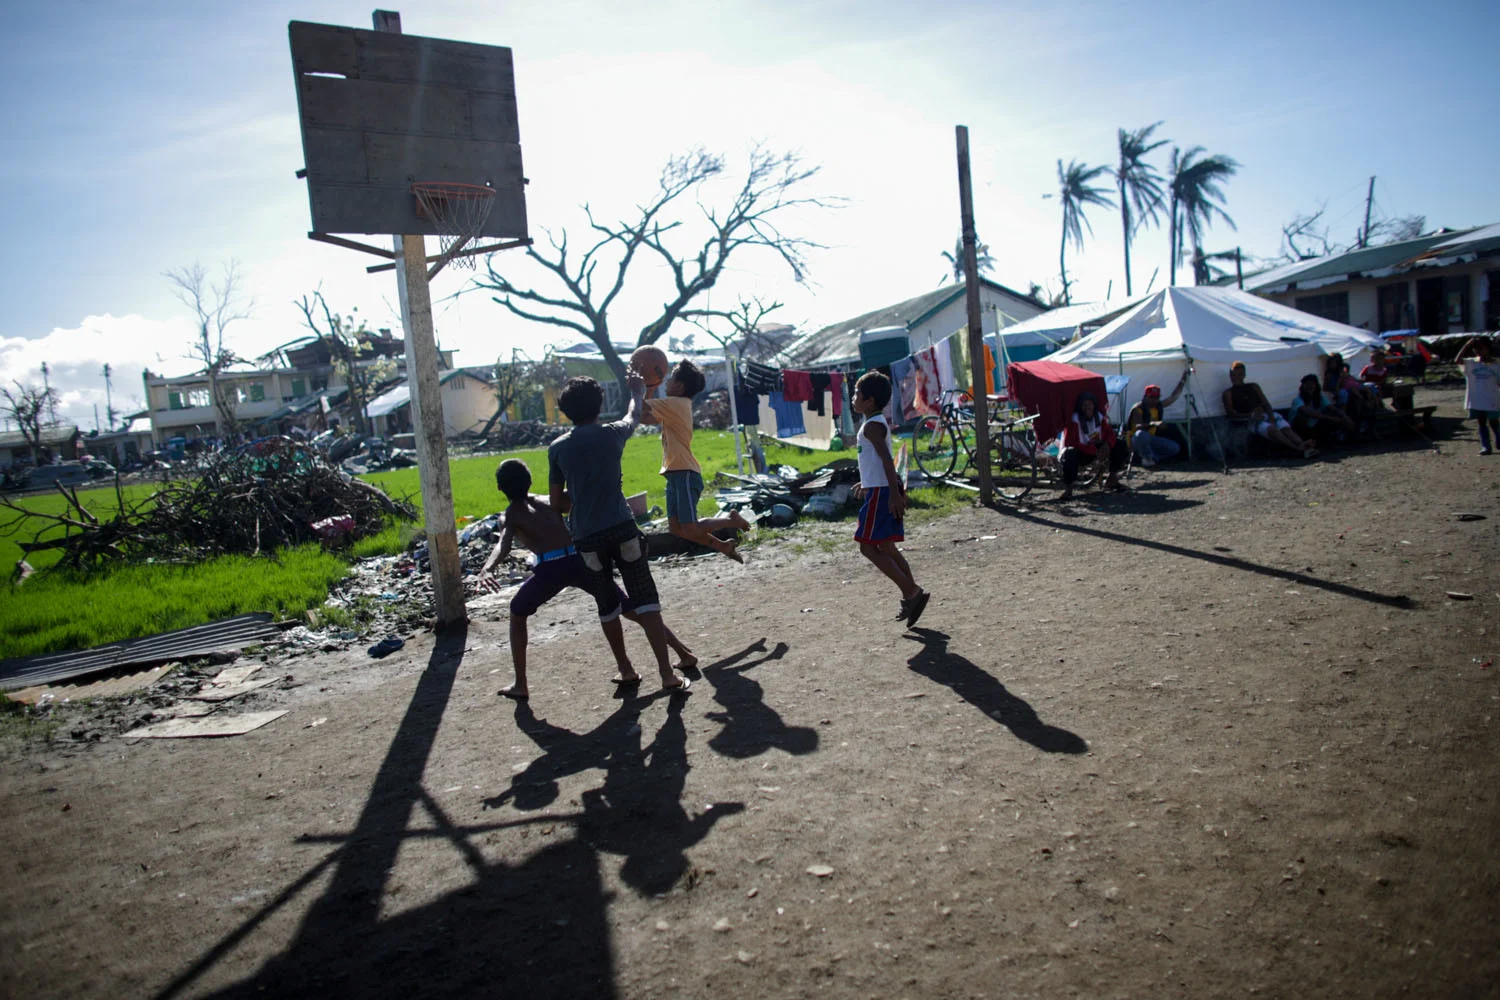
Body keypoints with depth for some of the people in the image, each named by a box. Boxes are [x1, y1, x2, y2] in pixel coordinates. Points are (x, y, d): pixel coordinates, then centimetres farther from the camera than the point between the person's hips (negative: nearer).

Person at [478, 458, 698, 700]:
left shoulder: (512, 514, 14)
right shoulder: (546, 501, 26)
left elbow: (503, 546, -6)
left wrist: (486, 569, -22)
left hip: (550, 568, -3)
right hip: (581, 559, 3)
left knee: (517, 613, 24)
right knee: (627, 607, 19)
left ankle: (520, 685, 22)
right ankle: (684, 653, 19)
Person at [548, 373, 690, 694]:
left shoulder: (558, 448, 4)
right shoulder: (612, 434, 3)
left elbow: (556, 502, 8)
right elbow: (633, 418, 28)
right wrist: (637, 392, 46)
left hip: (587, 538, 1)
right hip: (621, 528, -1)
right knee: (646, 602, 0)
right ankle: (668, 675, -3)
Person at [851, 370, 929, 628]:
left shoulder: (871, 426, -14)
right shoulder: (879, 422, 16)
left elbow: (886, 459, -23)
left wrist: (894, 493, -29)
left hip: (880, 493, -10)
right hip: (881, 489, 10)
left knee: (868, 547, -7)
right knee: (885, 548, 13)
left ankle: (912, 592, -8)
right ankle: (911, 596, 14)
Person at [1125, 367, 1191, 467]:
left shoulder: (1158, 406, 5)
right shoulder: (1137, 409, -17)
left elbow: (1173, 397, 7)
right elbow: (1138, 426, -32)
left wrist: (1183, 379, 3)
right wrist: (1152, 424, -49)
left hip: (1150, 439, 6)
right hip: (1136, 441, -6)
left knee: (1175, 448, -8)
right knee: (1142, 434, -42)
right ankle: (1146, 458, -22)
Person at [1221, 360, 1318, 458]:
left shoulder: (1253, 386, 25)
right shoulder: (1228, 393, 12)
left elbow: (1266, 404, 17)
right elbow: (1231, 414, 0)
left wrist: (1271, 416, -5)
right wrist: (1250, 415, -14)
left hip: (1265, 415, 5)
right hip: (1250, 421, -5)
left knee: (1286, 428, -26)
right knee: (1272, 429, -35)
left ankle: (1302, 445, -50)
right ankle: (1298, 448, -50)